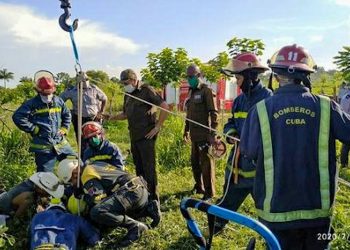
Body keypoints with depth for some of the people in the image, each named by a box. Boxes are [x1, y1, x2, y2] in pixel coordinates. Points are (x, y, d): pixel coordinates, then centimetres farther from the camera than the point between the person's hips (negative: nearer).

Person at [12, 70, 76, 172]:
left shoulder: (59, 101, 8)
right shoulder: (32, 103, -7)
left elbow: (67, 115, 23)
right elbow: (18, 117, -11)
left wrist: (64, 129, 11)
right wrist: (34, 129, -11)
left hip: (61, 142, 5)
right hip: (43, 146, -5)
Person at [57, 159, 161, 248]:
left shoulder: (87, 176, -4)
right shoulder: (96, 166, 25)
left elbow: (99, 201, -11)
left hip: (131, 191, -10)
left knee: (97, 213, -23)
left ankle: (134, 226, -18)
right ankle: (149, 208, 12)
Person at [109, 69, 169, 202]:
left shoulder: (146, 90, -7)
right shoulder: (128, 95, 15)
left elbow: (165, 107, -12)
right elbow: (125, 114, 25)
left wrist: (157, 127, -12)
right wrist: (111, 117, 9)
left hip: (146, 136, -7)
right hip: (134, 136, 7)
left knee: (149, 168, -5)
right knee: (139, 168, 13)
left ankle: (153, 199, 2)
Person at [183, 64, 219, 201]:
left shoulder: (206, 91, -9)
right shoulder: (192, 92, 17)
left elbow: (214, 114, -15)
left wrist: (213, 134, -20)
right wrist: (186, 130, 26)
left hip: (205, 135, -8)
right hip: (195, 135, 9)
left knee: (206, 163, -2)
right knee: (195, 161, 17)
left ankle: (209, 192, 7)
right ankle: (199, 187, 34)